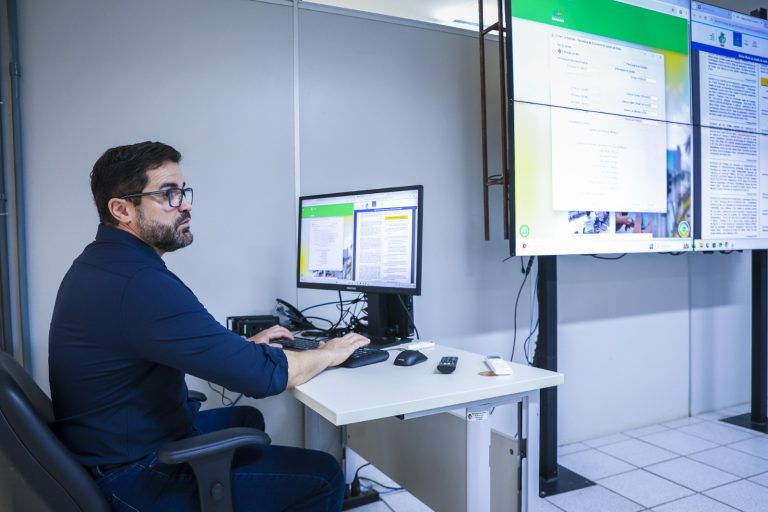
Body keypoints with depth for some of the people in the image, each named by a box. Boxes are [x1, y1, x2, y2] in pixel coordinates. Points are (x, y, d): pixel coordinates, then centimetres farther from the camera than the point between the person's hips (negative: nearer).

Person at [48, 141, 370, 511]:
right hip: (138, 479, -10)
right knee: (323, 475, -6)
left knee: (247, 419, 28)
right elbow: (262, 374, -28)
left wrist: (244, 345, 11)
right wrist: (330, 354, -10)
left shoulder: (98, 262, 3)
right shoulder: (141, 283, -30)